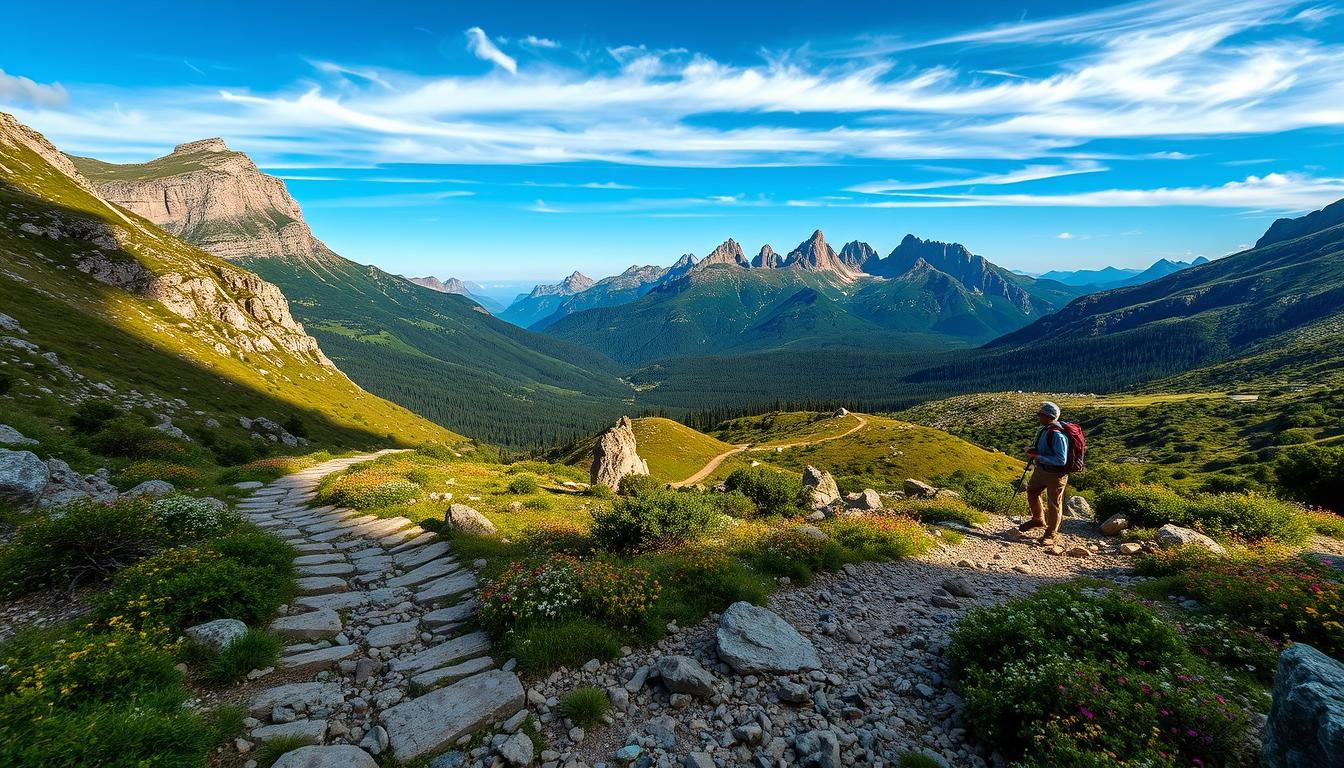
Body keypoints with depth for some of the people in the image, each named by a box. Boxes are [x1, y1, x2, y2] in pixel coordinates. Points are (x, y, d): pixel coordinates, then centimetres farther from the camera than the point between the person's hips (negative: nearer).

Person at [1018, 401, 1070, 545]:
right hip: (1041, 469, 10)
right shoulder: (1045, 428, 0)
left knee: (1054, 503, 8)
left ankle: (1051, 533, 26)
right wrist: (1033, 450, -1)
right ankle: (1038, 520, 47)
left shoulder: (1057, 434, -29)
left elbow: (1061, 460, -30)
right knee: (1032, 491, 24)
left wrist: (1038, 456, -27)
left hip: (1055, 475, -9)